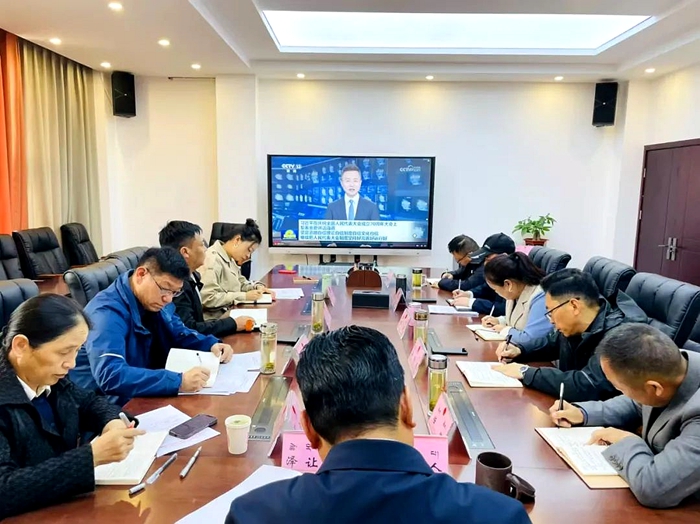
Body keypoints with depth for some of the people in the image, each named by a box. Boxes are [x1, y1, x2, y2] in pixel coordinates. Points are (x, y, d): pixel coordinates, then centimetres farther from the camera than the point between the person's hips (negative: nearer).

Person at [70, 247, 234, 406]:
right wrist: (179, 382, -43)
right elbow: (110, 376, -38)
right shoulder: (108, 311, -25)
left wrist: (212, 344, -4)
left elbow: (179, 334, 16)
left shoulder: (153, 300, 0)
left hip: (142, 396, 8)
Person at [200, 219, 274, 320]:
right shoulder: (213, 259, -16)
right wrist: (244, 296, -21)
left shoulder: (230, 258, 12)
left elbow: (240, 283, 24)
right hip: (216, 318, -9)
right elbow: (208, 298, -23)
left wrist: (257, 287, 3)